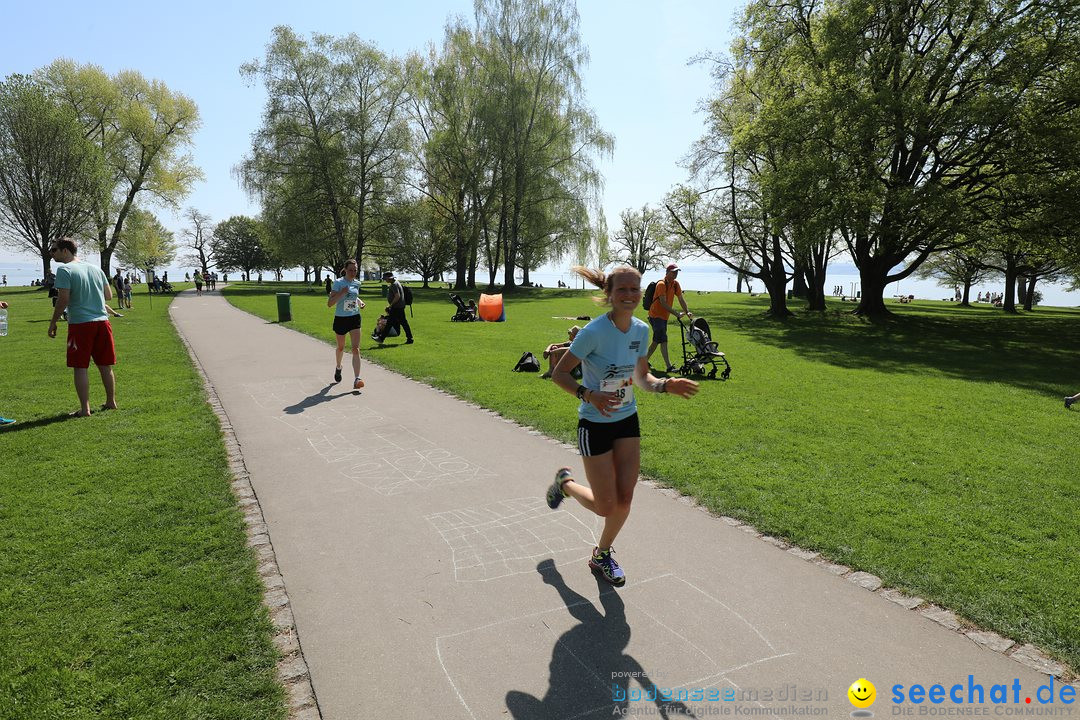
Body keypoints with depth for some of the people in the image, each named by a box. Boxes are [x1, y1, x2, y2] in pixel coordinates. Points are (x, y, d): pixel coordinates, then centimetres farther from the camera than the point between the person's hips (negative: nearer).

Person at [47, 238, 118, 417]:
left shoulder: (64, 270, -6)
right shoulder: (95, 268, 13)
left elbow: (64, 299, -12)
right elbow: (109, 296, 15)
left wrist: (53, 322, -3)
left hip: (80, 323, -6)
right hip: (102, 321, 6)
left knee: (80, 367, 1)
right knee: (105, 365, 13)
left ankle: (85, 409, 1)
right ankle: (111, 402, 21)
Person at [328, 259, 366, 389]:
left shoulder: (357, 283, 4)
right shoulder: (338, 283, -12)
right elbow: (329, 303, -17)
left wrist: (360, 301, 4)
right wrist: (342, 292, -27)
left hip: (354, 318, 3)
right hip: (340, 319, -3)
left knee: (356, 348, -11)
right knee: (341, 347, 16)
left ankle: (357, 379, -16)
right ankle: (338, 368, 47)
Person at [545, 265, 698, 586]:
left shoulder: (641, 330, -2)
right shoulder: (593, 332, -22)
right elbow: (559, 373, -16)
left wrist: (666, 385, -10)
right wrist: (588, 394, -32)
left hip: (628, 420, 6)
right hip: (595, 424, -5)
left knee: (624, 500, 6)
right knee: (606, 506, 0)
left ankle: (602, 554, 32)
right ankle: (565, 482, 32)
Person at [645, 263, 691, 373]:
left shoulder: (675, 284, 7)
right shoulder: (661, 284, -17)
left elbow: (681, 299, 9)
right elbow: (663, 303, -22)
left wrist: (687, 312, -3)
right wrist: (676, 313, -24)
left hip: (664, 316, 9)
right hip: (656, 316, -9)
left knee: (656, 341, 13)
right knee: (663, 341, -13)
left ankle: (644, 361, 24)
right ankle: (669, 366, -15)